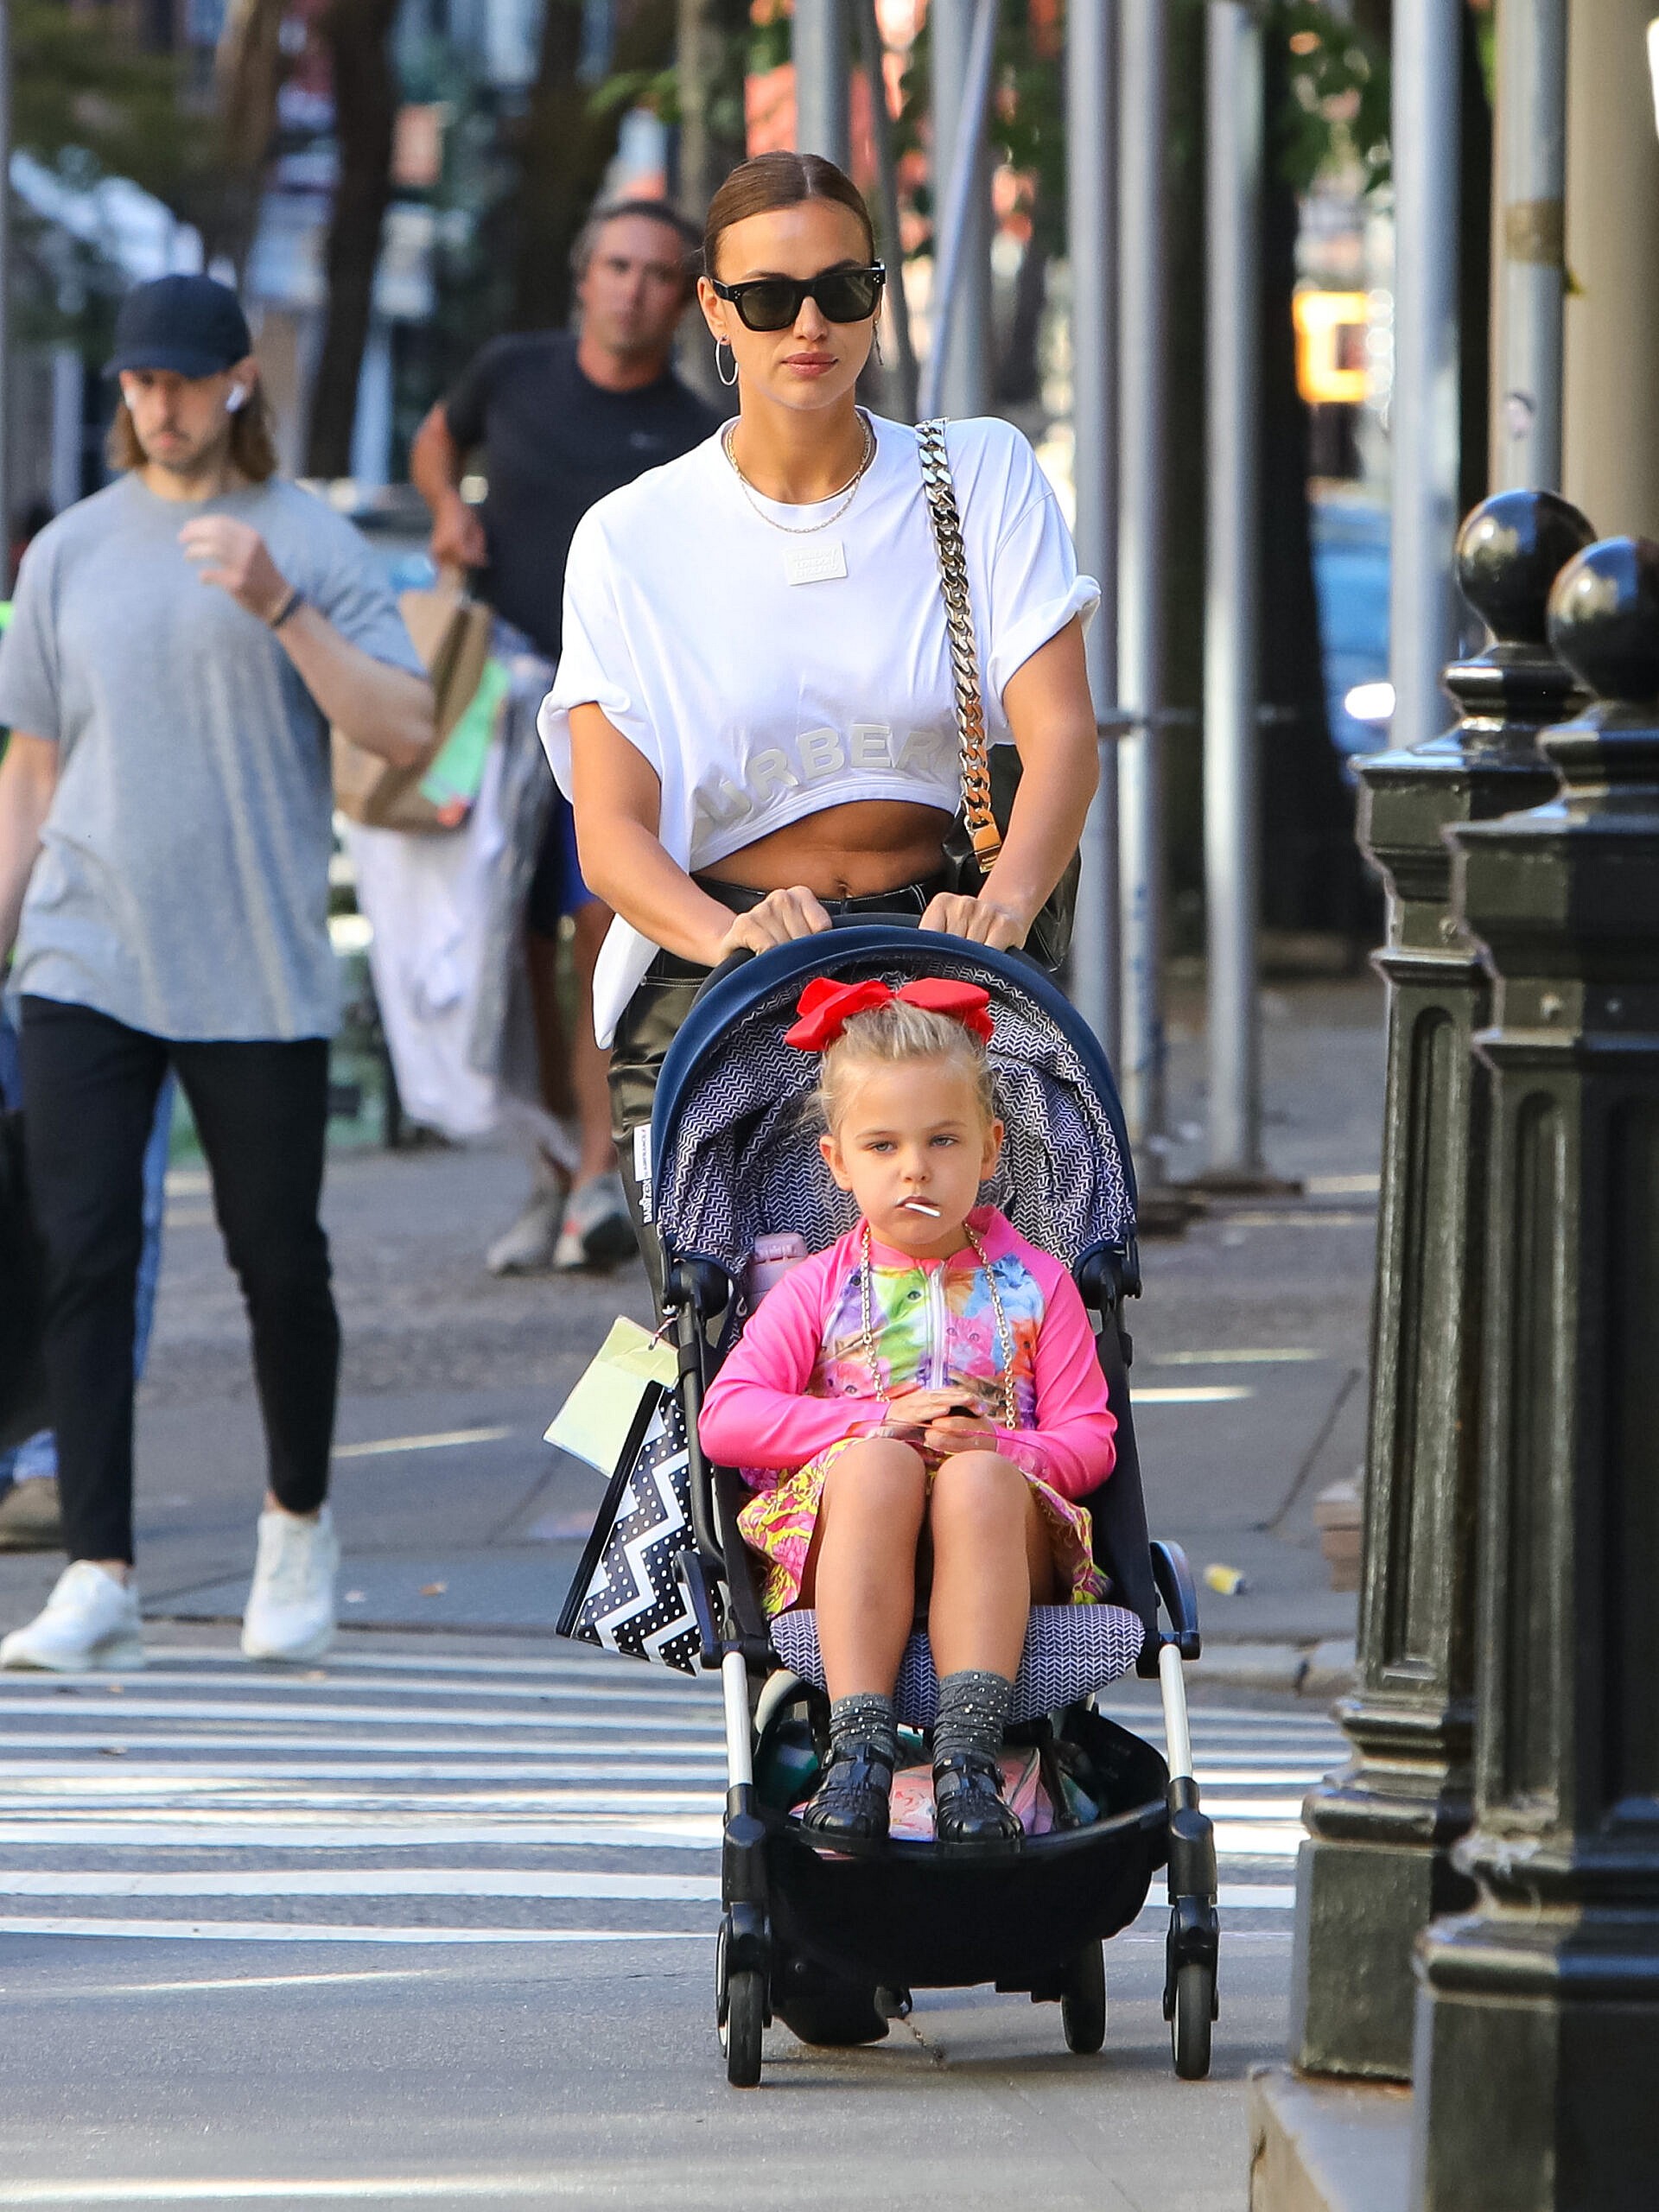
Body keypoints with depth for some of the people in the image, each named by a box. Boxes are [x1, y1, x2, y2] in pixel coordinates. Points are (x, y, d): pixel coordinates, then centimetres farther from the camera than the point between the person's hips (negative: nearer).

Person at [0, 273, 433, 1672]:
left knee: (280, 1263, 3)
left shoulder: (311, 545, 0)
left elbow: (407, 730, -10)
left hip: (258, 969, -2)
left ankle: (299, 1520, 28)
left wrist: (281, 608, -21)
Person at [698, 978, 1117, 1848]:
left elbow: (1089, 1442, 9)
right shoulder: (817, 1290, 15)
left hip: (998, 1548, 0)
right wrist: (878, 1421, -10)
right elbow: (726, 1419, 2)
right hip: (841, 1557, 0)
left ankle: (970, 1754, -48)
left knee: (978, 1481, -35)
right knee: (874, 1466, -34)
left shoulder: (1034, 1286, 16)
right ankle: (857, 1751, -45)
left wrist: (996, 1447, -14)